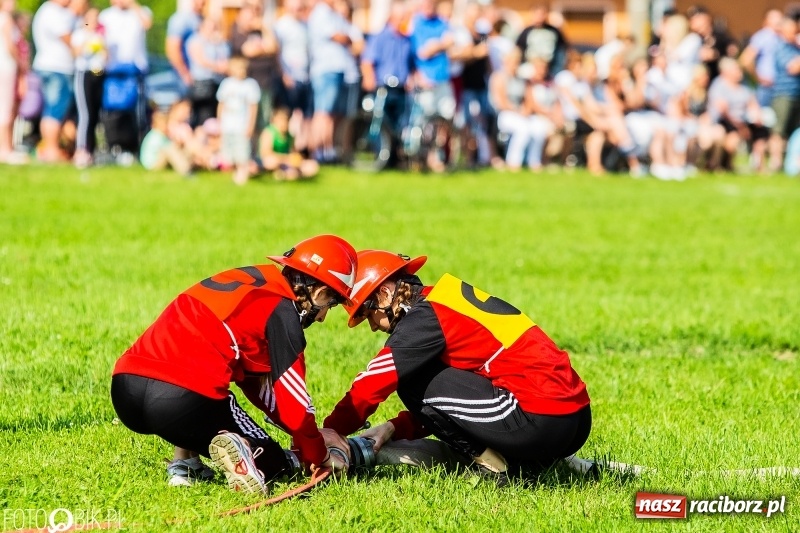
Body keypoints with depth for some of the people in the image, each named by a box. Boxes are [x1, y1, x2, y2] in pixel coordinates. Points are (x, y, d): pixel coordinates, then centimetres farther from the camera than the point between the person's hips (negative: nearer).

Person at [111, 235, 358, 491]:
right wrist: (319, 457, 20)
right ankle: (240, 449, -21)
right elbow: (293, 402, 2)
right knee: (271, 462, 12)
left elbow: (255, 381, 33)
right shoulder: (282, 310, 2)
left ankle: (184, 462, 16)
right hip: (180, 400, -7)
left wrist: (313, 434, 32)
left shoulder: (247, 281, 25)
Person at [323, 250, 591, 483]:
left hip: (540, 421, -9)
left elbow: (370, 386, -5)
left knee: (411, 381, -2)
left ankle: (490, 464, -2)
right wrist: (395, 428, 14)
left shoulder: (425, 318, -7)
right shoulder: (446, 299, 20)